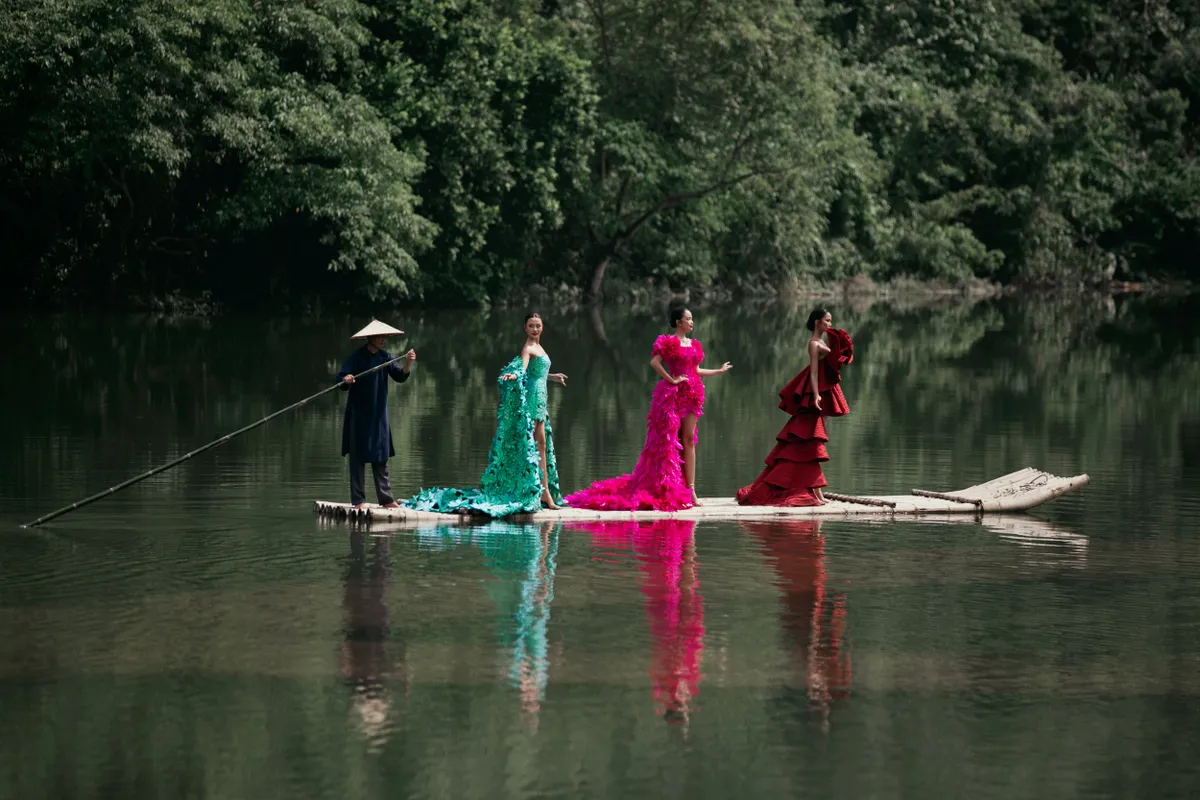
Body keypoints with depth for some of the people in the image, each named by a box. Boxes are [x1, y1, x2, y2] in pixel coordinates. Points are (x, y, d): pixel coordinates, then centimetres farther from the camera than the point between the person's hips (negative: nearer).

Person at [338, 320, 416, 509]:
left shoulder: (385, 357, 6)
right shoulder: (357, 357, -10)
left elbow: (399, 377, -1)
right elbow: (341, 379, -15)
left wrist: (408, 363, -19)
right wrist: (346, 380, -38)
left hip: (378, 414, 5)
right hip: (358, 414, -5)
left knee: (381, 458, 5)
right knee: (358, 457, -3)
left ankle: (385, 498, 7)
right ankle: (358, 499, -1)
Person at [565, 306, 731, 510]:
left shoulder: (693, 345, 16)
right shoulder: (668, 342, -6)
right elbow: (654, 362, -17)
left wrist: (719, 371, 24)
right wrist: (672, 380, -16)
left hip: (690, 394, 6)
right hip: (672, 394, -6)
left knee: (689, 440, 3)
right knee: (667, 440, -4)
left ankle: (690, 489, 1)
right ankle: (665, 489, -1)